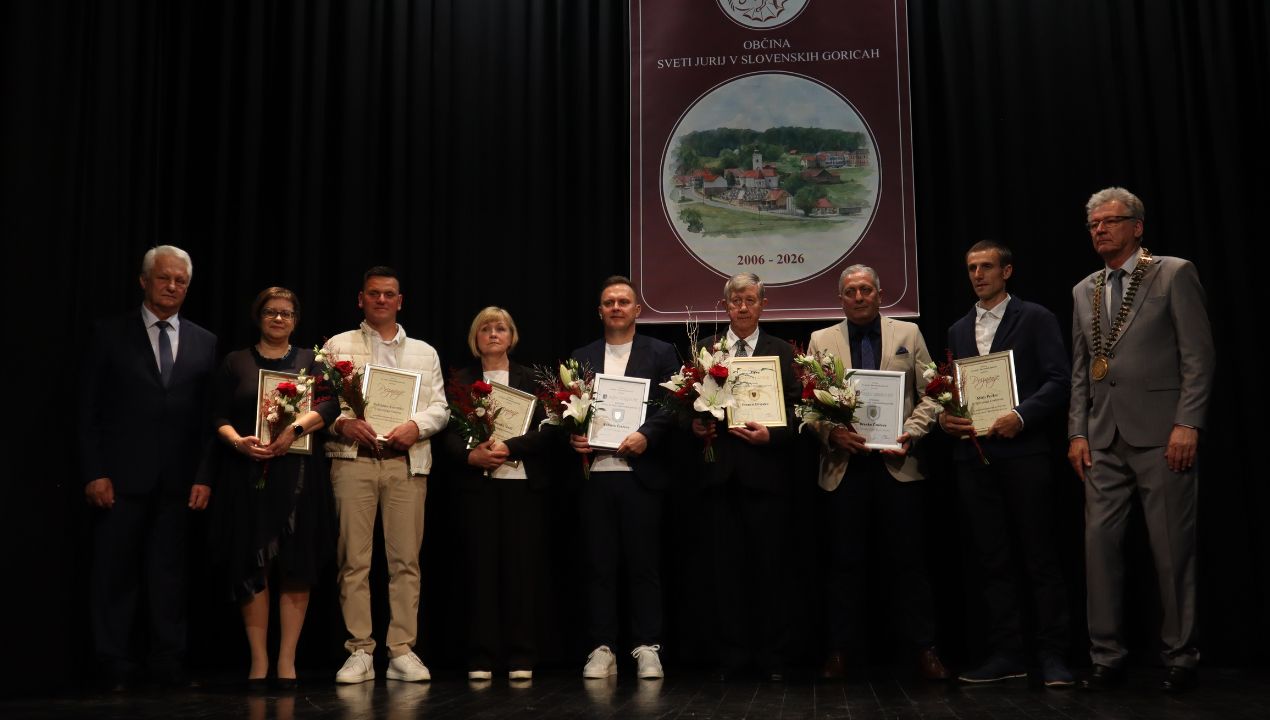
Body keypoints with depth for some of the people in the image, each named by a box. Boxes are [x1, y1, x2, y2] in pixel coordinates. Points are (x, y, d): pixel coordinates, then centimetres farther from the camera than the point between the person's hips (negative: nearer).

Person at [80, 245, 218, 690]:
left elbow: (209, 416, 7)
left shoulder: (204, 343, 10)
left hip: (179, 482, 2)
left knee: (170, 576, 6)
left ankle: (169, 666, 12)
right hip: (122, 478, -1)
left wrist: (205, 477, 0)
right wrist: (94, 473, -6)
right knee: (115, 575, 4)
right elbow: (90, 411, 2)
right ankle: (116, 669, 13)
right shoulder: (111, 335, 4)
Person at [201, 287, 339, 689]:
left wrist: (295, 430, -21)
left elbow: (329, 405, -5)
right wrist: (239, 441, -17)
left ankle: (287, 660, 4)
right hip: (247, 474, 0)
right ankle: (258, 659, 7)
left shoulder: (310, 360, 10)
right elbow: (219, 417, 3)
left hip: (298, 474, 0)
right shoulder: (235, 362, 10)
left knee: (297, 567, -3)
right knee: (251, 566, -1)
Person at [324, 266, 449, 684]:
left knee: (406, 559, -1)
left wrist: (417, 426, -7)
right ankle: (360, 652, 2)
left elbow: (440, 407, 13)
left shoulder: (424, 352, 19)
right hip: (353, 458, -1)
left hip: (407, 461, 1)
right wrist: (342, 423, -13)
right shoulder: (338, 346, 14)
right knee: (354, 559, -3)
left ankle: (403, 651, 3)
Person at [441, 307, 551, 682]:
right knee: (481, 566, -1)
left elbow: (544, 430, 1)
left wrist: (509, 447, -14)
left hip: (522, 482, 0)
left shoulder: (529, 379, 10)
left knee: (521, 566, -1)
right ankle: (481, 658, 6)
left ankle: (520, 657, 6)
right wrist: (470, 454, -15)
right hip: (478, 483, 0)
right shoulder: (461, 380, 10)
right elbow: (449, 433, 4)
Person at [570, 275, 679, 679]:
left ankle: (647, 649, 10)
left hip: (640, 474, -2)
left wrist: (645, 435, -17)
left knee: (644, 565, 2)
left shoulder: (661, 354, 7)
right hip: (594, 474, 3)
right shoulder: (581, 357, 16)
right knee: (599, 565, 5)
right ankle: (602, 649, 11)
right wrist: (571, 437, -6)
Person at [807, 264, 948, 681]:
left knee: (908, 559, 3)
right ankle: (842, 650, 13)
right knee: (845, 562, 6)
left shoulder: (908, 334, 10)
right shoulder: (821, 341, 10)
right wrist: (830, 432, -12)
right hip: (844, 465, 1)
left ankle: (923, 648, 11)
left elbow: (929, 395, 6)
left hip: (896, 463, 0)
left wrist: (910, 435, -9)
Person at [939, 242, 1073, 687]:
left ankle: (1052, 655, 6)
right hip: (974, 455, 5)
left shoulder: (1035, 319, 3)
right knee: (992, 560, 7)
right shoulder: (958, 331, 19)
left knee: (1040, 557, -1)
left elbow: (1059, 380, -5)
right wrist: (945, 417, -2)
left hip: (1023, 451, -5)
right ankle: (1005, 654, 13)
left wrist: (1021, 415, -19)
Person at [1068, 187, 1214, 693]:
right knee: (1100, 543, 2)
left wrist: (1187, 424, -13)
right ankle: (1107, 656, 10)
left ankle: (1180, 657, 14)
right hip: (1104, 439, 5)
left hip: (1160, 434, -5)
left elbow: (1198, 356, -5)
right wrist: (1078, 432, 8)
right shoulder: (1084, 291, 16)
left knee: (1172, 548, 1)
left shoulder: (1173, 274, 1)